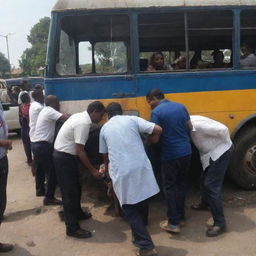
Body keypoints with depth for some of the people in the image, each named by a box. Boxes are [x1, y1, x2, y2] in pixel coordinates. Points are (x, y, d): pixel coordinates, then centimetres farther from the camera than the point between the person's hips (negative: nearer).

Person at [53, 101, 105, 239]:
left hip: (64, 155, 10)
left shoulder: (80, 116, 8)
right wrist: (93, 170, -14)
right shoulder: (84, 123, -23)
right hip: (64, 158, -10)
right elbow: (80, 151, -23)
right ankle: (72, 228, 4)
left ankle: (77, 213, 40)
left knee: (75, 187, 22)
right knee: (69, 192, -4)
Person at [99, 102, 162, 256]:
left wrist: (107, 168, 46)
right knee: (142, 204, 22)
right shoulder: (132, 119, 10)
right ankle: (140, 237, 41)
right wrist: (152, 143, 21)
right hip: (141, 167, 1)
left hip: (121, 172, -1)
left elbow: (105, 154, 26)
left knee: (130, 210, 9)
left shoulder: (104, 128, 15)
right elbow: (158, 129, 1)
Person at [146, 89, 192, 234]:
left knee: (169, 187, 6)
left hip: (171, 155, -6)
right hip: (186, 151, 6)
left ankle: (173, 223, 8)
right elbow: (190, 127, 14)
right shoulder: (181, 106, 7)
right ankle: (180, 216, 30)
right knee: (182, 184, 19)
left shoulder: (156, 112, -12)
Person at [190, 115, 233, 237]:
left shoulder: (197, 124, -29)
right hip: (211, 153, 10)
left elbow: (222, 129, -29)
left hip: (220, 153, -10)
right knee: (205, 179, 25)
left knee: (211, 186, -11)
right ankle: (205, 203, 51)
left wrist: (227, 144, -13)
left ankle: (220, 223, -5)